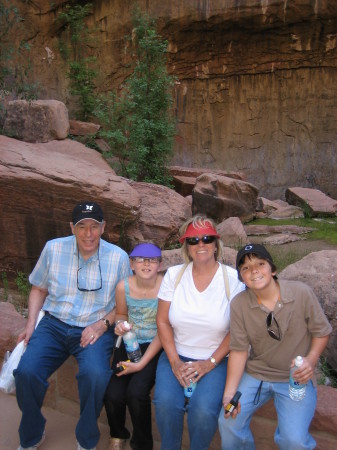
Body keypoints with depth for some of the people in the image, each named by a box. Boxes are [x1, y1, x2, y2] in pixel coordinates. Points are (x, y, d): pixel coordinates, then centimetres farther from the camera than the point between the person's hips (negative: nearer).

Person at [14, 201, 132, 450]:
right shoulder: (53, 249, 0)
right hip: (54, 325, 2)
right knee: (26, 372, -22)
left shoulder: (118, 257, -5)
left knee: (95, 375, -30)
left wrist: (103, 324, -11)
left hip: (95, 329, -2)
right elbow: (39, 289, 13)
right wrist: (31, 323, 0)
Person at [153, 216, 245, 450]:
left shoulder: (233, 279, -7)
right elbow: (163, 321, 0)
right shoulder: (174, 275, -1)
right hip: (176, 356, 2)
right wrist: (175, 362, -9)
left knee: (203, 410, -25)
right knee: (166, 402, -23)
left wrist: (210, 363, -11)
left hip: (216, 360, -1)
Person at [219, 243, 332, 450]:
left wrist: (311, 359, -19)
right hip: (255, 374, 2)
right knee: (228, 422, -11)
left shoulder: (302, 293, -15)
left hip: (296, 378, -2)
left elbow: (321, 331, -2)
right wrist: (230, 392, -16)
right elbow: (239, 350, -7)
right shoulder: (239, 304, -11)